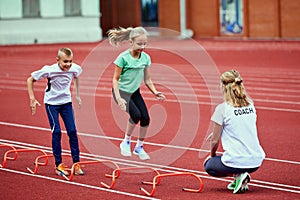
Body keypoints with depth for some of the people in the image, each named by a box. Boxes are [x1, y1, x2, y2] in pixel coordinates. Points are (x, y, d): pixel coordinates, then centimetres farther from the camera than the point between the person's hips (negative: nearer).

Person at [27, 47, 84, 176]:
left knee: (72, 131, -3)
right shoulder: (49, 70, -24)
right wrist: (32, 99, -16)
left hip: (66, 102, 3)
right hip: (51, 103, -3)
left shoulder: (75, 68, -14)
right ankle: (58, 165, 0)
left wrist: (77, 94, 17)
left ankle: (76, 164, 4)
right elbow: (30, 80, -12)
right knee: (56, 132, -10)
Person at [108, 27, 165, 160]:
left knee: (145, 118, -5)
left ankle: (139, 147, 16)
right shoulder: (123, 58, -18)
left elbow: (147, 80, 6)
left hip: (135, 91, 5)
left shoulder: (146, 58, -4)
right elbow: (115, 79, -13)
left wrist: (155, 92, -10)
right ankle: (126, 142, -2)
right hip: (122, 91, -5)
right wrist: (118, 98, -22)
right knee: (136, 114, -24)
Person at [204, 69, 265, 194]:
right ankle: (240, 179, 19)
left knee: (208, 165, 24)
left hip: (236, 162, -6)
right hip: (256, 161, 6)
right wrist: (217, 133, 27)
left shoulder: (222, 109, -11)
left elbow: (214, 141, -3)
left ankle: (238, 175, -2)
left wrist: (212, 155, 16)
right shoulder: (250, 104, 7)